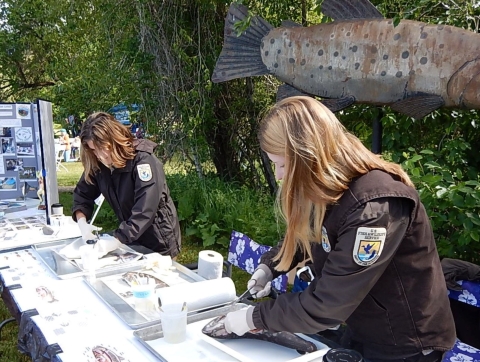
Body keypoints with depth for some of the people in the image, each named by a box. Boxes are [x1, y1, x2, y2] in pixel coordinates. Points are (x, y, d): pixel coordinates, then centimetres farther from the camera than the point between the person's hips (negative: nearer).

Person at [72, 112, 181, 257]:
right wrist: (82, 222, -13)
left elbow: (144, 212, -32)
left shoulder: (143, 161, -25)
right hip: (130, 238, 6)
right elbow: (82, 194, 6)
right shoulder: (98, 164, -5)